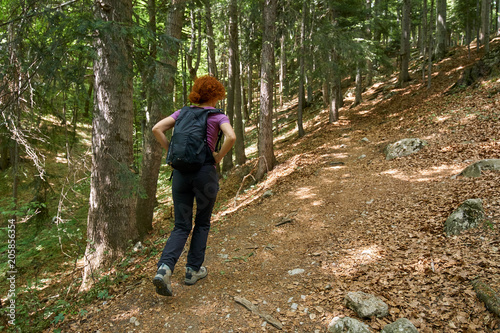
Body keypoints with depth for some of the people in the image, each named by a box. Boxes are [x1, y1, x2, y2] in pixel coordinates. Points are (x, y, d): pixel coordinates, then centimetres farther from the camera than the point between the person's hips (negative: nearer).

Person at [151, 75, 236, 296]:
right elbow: (231, 137, -18)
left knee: (182, 227, 7)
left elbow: (157, 129, 3)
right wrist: (218, 157, -3)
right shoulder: (219, 117, 2)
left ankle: (164, 268, -15)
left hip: (181, 172, 3)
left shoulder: (183, 113, 14)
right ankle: (193, 270, 22)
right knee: (202, 223, 18)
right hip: (205, 172, -3)